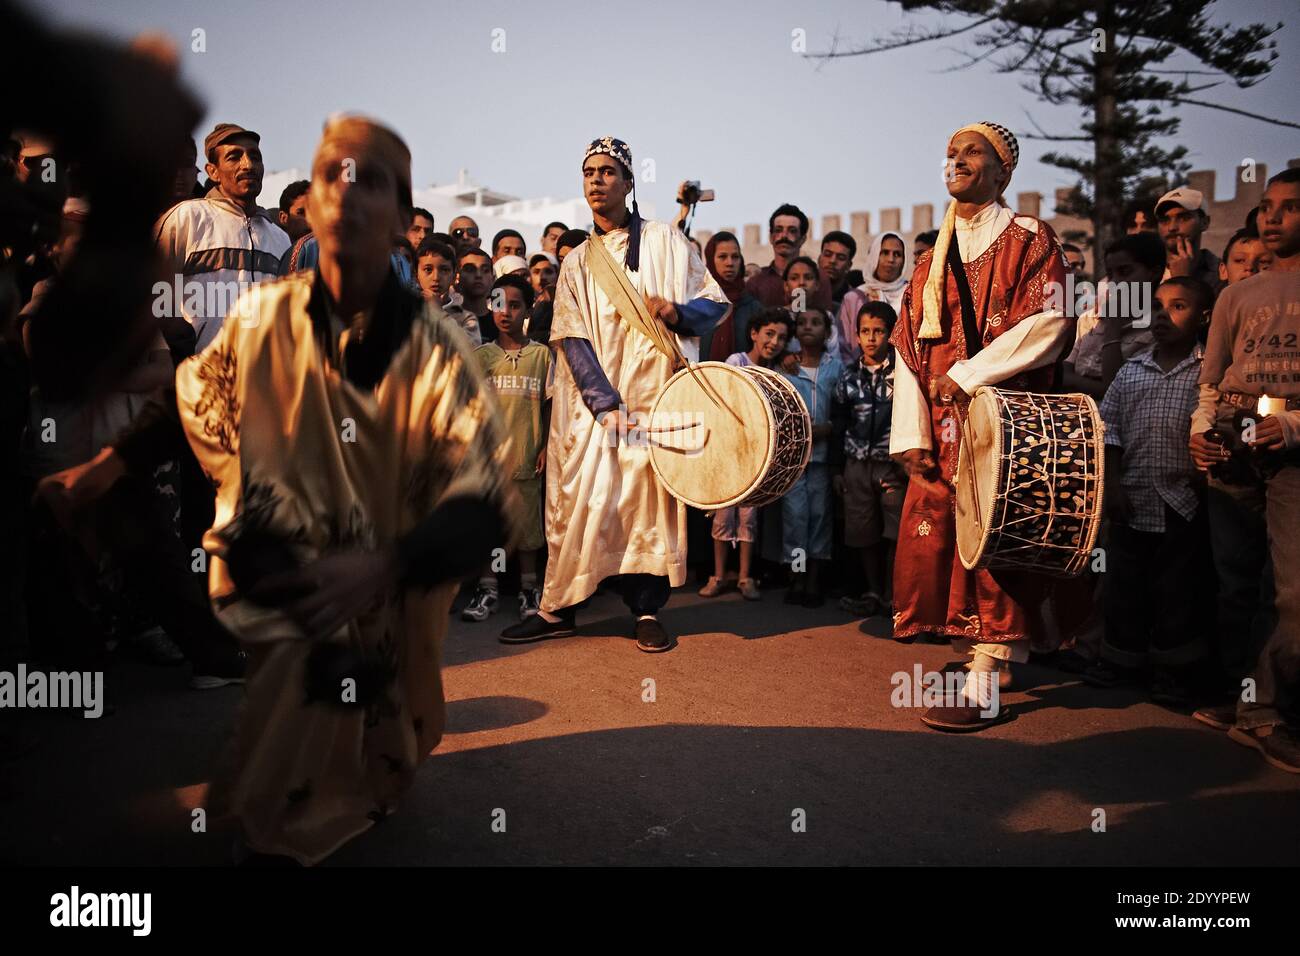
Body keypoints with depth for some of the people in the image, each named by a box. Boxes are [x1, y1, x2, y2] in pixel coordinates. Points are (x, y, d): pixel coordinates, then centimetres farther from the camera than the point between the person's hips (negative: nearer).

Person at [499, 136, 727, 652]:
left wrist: (677, 312, -16)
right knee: (580, 500, -3)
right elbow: (571, 339, 2)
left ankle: (647, 610, 8)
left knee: (651, 500, -2)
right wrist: (607, 404, -12)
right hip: (592, 400, 2)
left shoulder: (665, 240, 9)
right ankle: (557, 608, 6)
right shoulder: (577, 261, 13)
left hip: (656, 396, -1)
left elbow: (716, 302, 7)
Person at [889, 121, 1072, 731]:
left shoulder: (1028, 241, 3)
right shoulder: (932, 259, 19)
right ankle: (981, 651, 16)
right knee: (933, 538, 2)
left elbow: (1050, 321, -11)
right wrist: (911, 435, 0)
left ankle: (984, 687, -3)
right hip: (941, 432, 6)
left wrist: (971, 374, -16)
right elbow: (909, 348, 10)